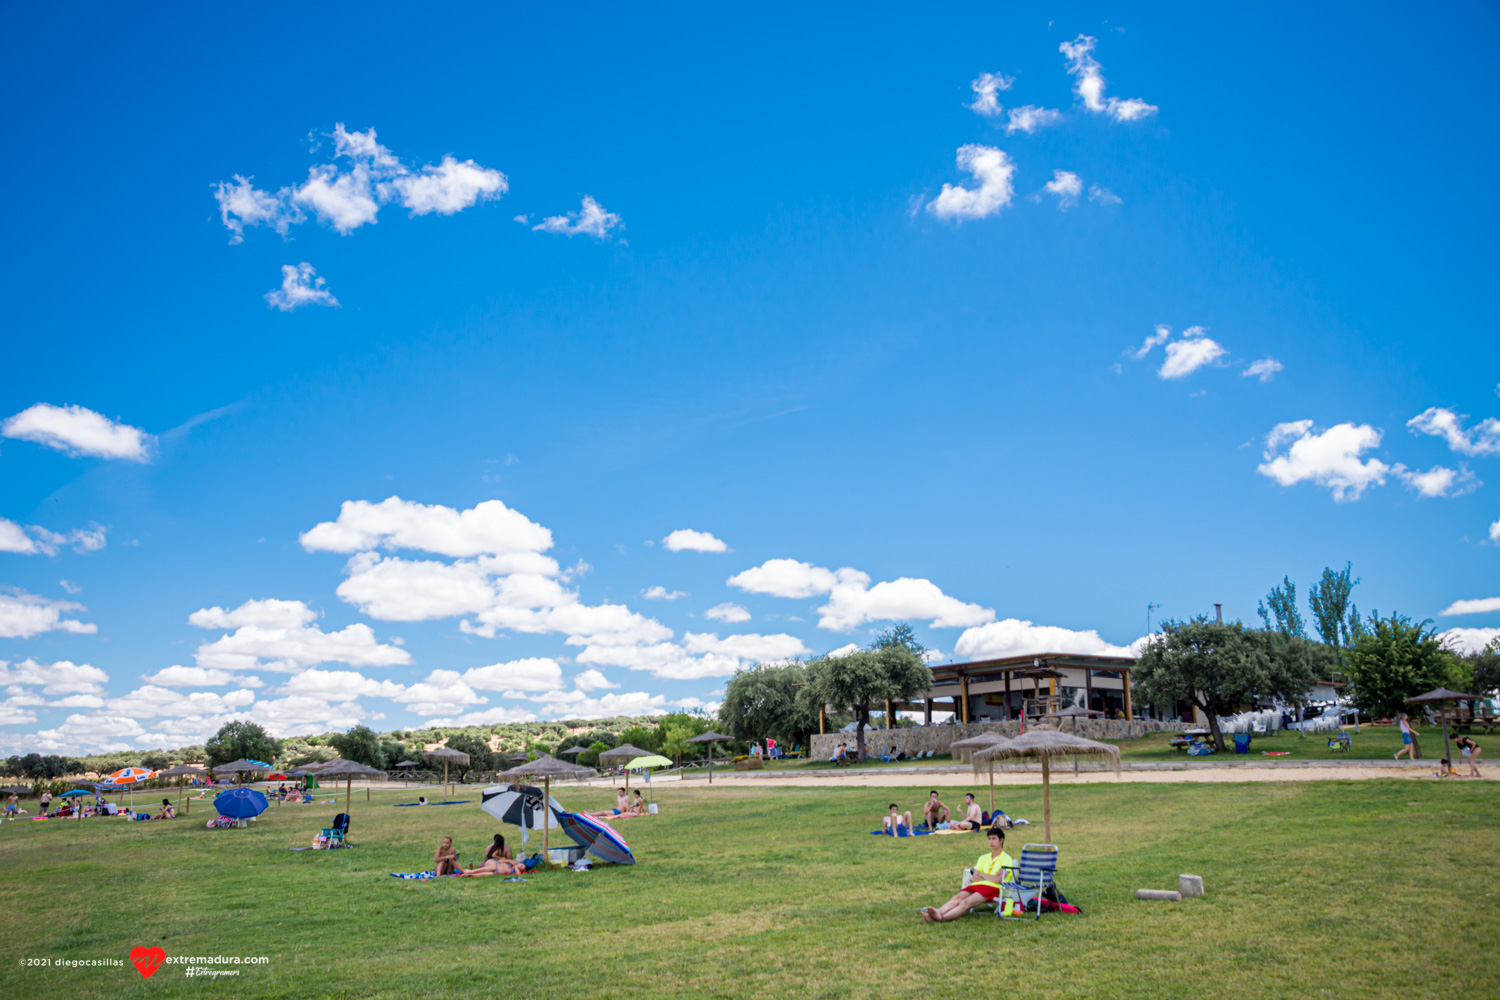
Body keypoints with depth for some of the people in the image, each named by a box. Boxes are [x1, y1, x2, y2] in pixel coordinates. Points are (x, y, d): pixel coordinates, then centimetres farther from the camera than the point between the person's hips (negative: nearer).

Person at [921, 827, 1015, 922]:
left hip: (992, 888, -6)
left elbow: (998, 879, -8)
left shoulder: (1006, 859, 7)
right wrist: (991, 877, 0)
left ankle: (941, 918, -55)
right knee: (957, 898, -27)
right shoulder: (983, 858, 27)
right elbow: (975, 878, 14)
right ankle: (937, 912, -51)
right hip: (976, 886, 6)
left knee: (966, 902, -33)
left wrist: (982, 874, 6)